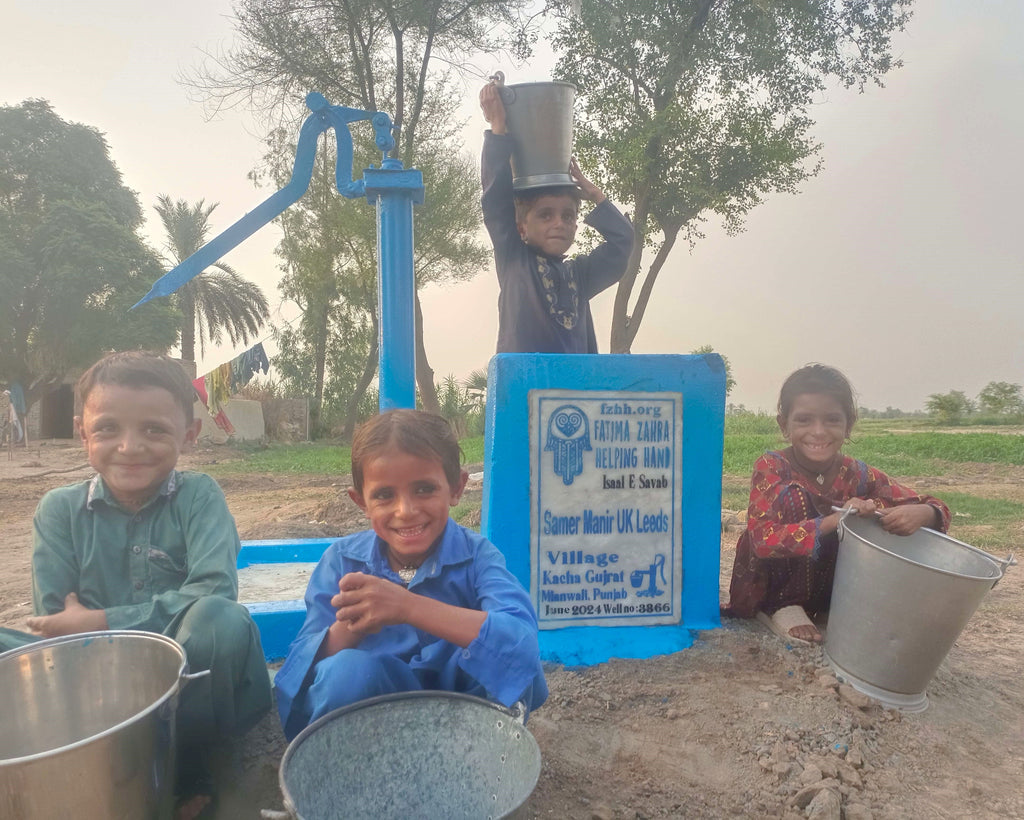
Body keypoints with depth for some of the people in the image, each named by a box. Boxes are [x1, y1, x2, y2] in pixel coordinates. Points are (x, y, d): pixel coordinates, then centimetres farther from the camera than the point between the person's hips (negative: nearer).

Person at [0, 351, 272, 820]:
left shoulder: (198, 496, -5)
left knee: (222, 620, -33)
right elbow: (53, 625, -5)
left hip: (188, 681, -2)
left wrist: (102, 623, -17)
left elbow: (214, 593, -19)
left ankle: (182, 769, -11)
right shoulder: (59, 510, 1)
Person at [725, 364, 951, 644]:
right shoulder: (771, 468, -17)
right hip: (767, 591, -4)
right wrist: (835, 521, -42)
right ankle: (782, 608, -13)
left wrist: (920, 513, -28)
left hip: (826, 591, 4)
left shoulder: (858, 475, -7)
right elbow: (764, 539, -30)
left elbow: (937, 508, -3)